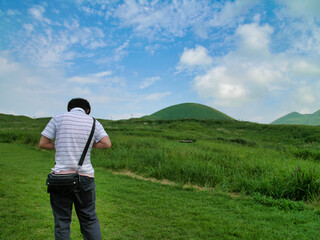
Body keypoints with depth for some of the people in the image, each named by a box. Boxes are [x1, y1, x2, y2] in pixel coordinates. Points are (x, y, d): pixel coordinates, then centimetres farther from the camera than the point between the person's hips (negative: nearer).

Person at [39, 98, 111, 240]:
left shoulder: (58, 119, 3)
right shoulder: (93, 122, 5)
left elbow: (43, 144, 2)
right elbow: (107, 144, -5)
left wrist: (61, 147, 13)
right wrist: (90, 145, 9)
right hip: (86, 176, 1)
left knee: (62, 222, 11)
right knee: (90, 219, 14)